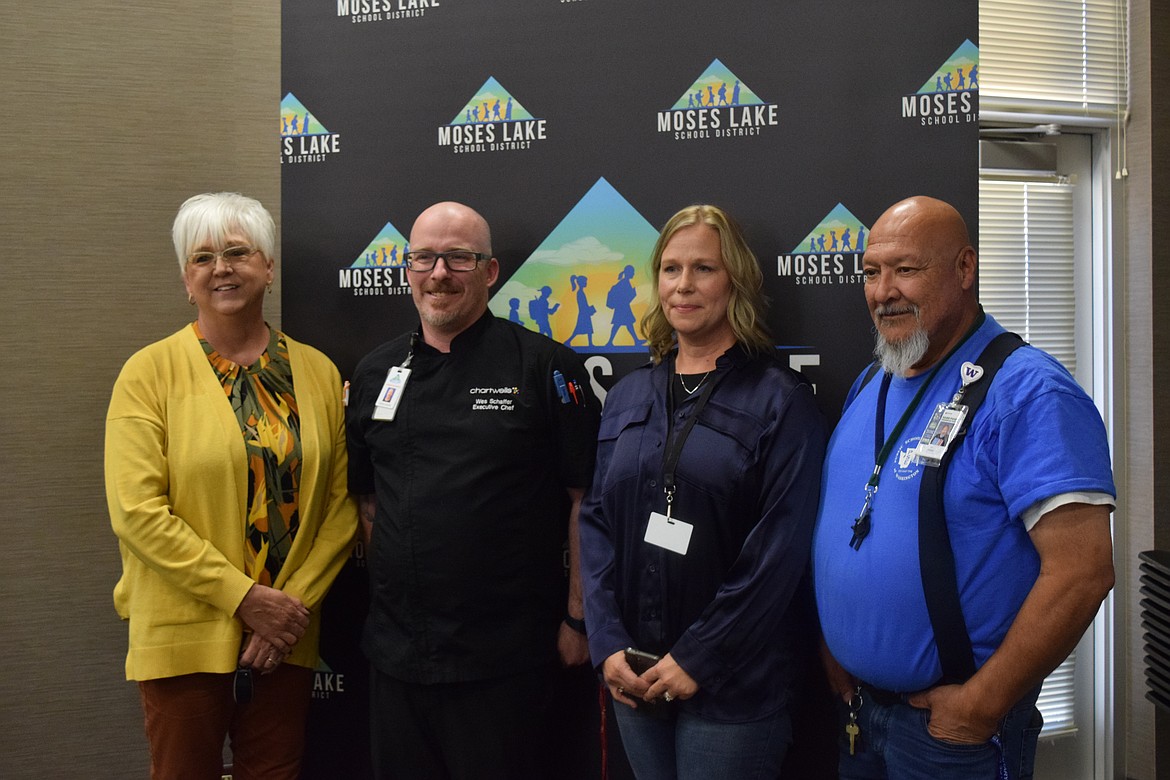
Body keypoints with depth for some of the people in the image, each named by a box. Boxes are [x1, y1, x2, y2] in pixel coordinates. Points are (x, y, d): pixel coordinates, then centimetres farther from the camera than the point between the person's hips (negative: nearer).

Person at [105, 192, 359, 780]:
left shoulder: (317, 372, 6)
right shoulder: (151, 371, -3)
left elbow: (341, 503, 5)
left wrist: (300, 602, -7)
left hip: (287, 640, 3)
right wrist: (246, 597, -14)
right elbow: (136, 511, -11)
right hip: (184, 638, -2)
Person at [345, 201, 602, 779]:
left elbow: (584, 498, -7)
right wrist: (390, 585, 9)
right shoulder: (374, 374, 8)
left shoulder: (545, 367, -7)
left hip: (504, 660, -4)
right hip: (396, 653, 5)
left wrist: (577, 619, -7)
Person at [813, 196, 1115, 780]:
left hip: (953, 723, -7)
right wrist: (831, 651, 5)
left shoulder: (1027, 393, -18)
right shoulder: (868, 388, 7)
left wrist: (981, 707, -21)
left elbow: (1082, 571, -24)